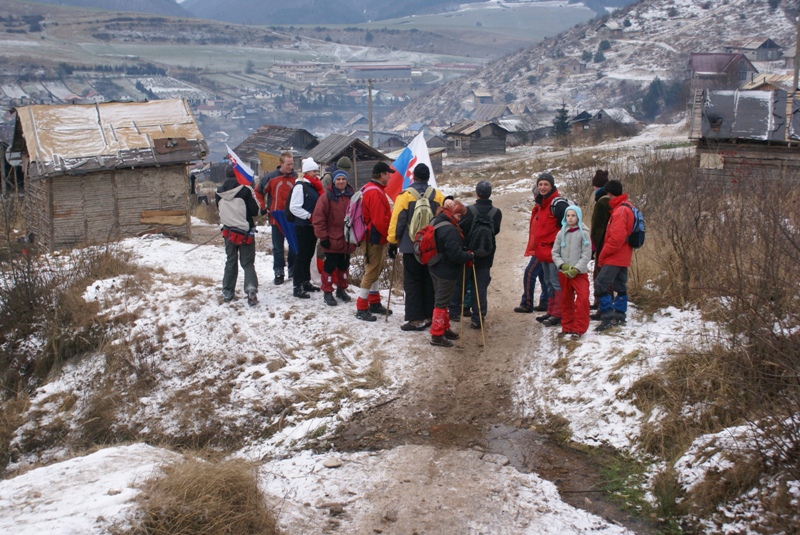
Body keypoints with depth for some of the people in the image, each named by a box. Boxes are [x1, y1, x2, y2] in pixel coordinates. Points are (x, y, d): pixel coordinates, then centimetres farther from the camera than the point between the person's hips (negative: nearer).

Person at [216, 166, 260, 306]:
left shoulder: (219, 192, -3)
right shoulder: (245, 190, -15)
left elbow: (220, 210, 10)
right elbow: (255, 211, -11)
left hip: (228, 232, 3)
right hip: (246, 232, -3)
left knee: (230, 262, 17)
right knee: (248, 263, 3)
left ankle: (227, 292, 19)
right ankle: (251, 287, -19)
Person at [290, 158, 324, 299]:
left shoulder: (315, 186, 13)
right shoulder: (300, 186, -12)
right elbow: (294, 207, -17)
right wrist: (309, 216, -18)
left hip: (313, 226, 8)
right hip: (303, 226, -8)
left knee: (309, 255, 14)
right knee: (302, 255, -7)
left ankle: (306, 282, 24)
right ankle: (297, 287, -4)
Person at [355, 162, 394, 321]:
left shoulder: (371, 189, 14)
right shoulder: (375, 193, -20)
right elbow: (380, 220, -24)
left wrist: (388, 234, 15)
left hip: (375, 237, 11)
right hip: (376, 238, -11)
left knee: (375, 271, 18)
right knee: (371, 272, -6)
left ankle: (374, 303, 29)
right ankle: (361, 308, -2)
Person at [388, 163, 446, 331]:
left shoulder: (405, 195, -9)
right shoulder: (438, 196, 2)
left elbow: (397, 220, -9)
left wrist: (393, 242, 0)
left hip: (411, 246, -4)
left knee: (412, 282, 1)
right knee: (429, 281, 13)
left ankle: (416, 319, -1)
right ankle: (429, 316, 18)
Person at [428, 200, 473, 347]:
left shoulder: (436, 222, 7)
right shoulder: (450, 230, -26)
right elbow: (455, 254, -27)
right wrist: (469, 256, -9)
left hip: (436, 269, 10)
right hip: (447, 272, -10)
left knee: (441, 300, 20)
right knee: (442, 302, -1)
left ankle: (444, 328, 33)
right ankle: (437, 335, 6)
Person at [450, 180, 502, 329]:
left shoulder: (470, 210, -16)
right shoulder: (497, 213, -6)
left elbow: (460, 230, -13)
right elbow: (496, 231, 0)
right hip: (486, 256, 2)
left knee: (459, 283, 15)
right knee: (481, 286, 7)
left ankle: (454, 311, 24)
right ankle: (477, 318, 6)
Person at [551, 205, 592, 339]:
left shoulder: (583, 233, -5)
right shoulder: (561, 233, 4)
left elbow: (587, 255, -8)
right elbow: (555, 252, 6)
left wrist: (576, 269, -15)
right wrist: (562, 265, -10)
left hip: (580, 273, -4)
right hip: (563, 273, 4)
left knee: (582, 299, -13)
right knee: (566, 300, 11)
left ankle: (578, 329, -6)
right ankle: (567, 327, 22)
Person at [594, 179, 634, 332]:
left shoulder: (620, 211, -18)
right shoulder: (627, 207, 13)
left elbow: (616, 238, -24)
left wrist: (603, 254, -13)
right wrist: (605, 253, 17)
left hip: (615, 257, -11)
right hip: (623, 257, 11)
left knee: (600, 284, -14)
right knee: (620, 286, 15)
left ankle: (608, 317, -16)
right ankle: (619, 316, 22)